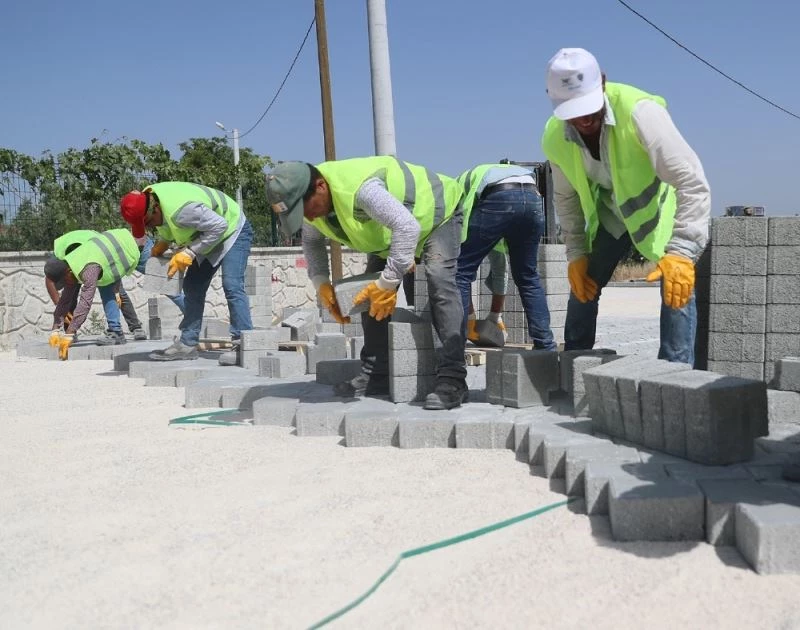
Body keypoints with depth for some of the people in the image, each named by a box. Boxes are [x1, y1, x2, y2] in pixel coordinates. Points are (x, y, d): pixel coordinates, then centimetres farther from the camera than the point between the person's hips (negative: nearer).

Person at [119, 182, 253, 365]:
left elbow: (219, 225, -33)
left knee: (232, 286, -23)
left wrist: (190, 252, -31)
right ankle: (187, 344, 12)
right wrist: (163, 242, -9)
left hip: (232, 230, -9)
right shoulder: (145, 200, -11)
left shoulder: (181, 210, -39)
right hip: (209, 236, 10)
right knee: (193, 288, 7)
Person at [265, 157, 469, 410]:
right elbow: (311, 242, 4)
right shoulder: (308, 199, -15)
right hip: (392, 230, 9)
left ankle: (452, 381, -32)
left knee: (440, 282, -28)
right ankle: (376, 375, 6)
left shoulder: (361, 188, -43)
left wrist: (387, 283, -45)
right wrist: (321, 282, -11)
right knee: (370, 295, 0)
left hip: (437, 212, -8)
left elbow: (407, 227, -47)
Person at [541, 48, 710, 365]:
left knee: (678, 286, -20)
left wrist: (683, 251, -48)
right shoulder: (554, 138, -20)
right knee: (583, 285, 6)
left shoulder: (639, 112, -38)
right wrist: (576, 253, -8)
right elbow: (566, 199, -2)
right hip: (611, 211, 4)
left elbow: (692, 182, -40)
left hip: (661, 204, -4)